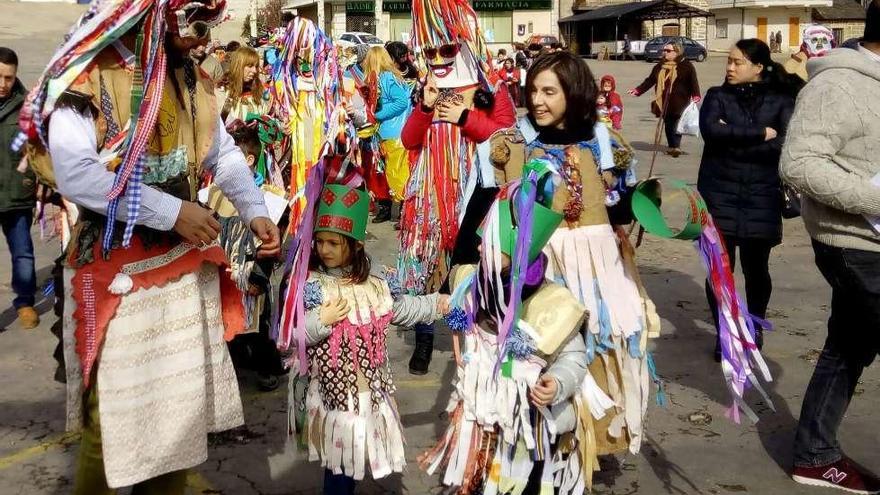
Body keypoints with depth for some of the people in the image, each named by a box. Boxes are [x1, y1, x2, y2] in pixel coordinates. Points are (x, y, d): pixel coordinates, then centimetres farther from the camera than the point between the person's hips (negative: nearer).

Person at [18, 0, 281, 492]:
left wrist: (255, 210, 0)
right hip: (115, 269, -6)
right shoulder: (86, 73, -14)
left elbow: (224, 153, 15)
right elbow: (76, 174, -24)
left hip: (186, 261, 6)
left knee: (182, 399, 14)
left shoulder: (192, 78, 8)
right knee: (114, 407, 3)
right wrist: (171, 210, -23)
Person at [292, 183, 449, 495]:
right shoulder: (308, 286, -9)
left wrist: (438, 304, 16)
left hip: (368, 388, 4)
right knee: (339, 460, 2)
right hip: (331, 389, -4)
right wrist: (321, 321, -22)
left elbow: (402, 309, 18)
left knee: (353, 455, 15)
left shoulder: (373, 286, 3)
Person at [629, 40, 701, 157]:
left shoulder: (686, 66, -2)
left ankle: (676, 147, -1)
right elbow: (650, 80, 18)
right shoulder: (660, 66, 14)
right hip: (663, 102, 5)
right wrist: (638, 90, 11)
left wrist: (696, 95, -18)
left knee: (676, 124, -8)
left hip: (678, 102, -5)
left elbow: (693, 82, -6)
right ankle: (672, 147, 17)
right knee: (668, 124, 8)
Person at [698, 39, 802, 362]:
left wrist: (733, 140, -14)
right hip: (719, 194, 0)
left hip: (761, 197, 0)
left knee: (756, 268, 10)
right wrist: (760, 134, -15)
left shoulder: (781, 100, 2)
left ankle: (755, 327, 34)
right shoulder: (717, 96, 4)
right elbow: (710, 130, -15)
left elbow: (786, 143, -13)